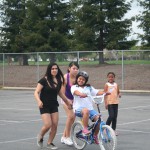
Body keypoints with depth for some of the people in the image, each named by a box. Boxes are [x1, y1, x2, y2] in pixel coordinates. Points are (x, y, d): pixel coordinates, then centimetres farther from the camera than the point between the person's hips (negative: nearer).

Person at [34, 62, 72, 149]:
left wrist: (67, 101, 21)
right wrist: (39, 101, -30)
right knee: (48, 125, -14)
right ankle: (40, 137, 17)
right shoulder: (44, 80, -12)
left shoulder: (59, 80, 3)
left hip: (54, 105, 5)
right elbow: (36, 92, -13)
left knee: (55, 125, -1)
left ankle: (50, 143, 17)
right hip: (44, 106, -5)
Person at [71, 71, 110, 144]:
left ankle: (95, 136, 3)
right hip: (78, 108, -4)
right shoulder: (74, 87, 9)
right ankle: (85, 129, -23)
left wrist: (105, 93, -15)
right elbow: (76, 92, -14)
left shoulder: (89, 88, 19)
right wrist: (81, 94, -37)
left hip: (90, 108, 4)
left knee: (98, 118, -18)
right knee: (86, 111, -39)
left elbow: (97, 92, 5)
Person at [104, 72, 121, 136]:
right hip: (109, 102, -4)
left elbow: (118, 92, 16)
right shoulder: (107, 85, -2)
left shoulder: (116, 85, 10)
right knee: (111, 116, -12)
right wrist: (106, 103, -11)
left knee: (115, 116, 5)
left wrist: (119, 94, -9)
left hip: (115, 102, 4)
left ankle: (114, 129, 15)